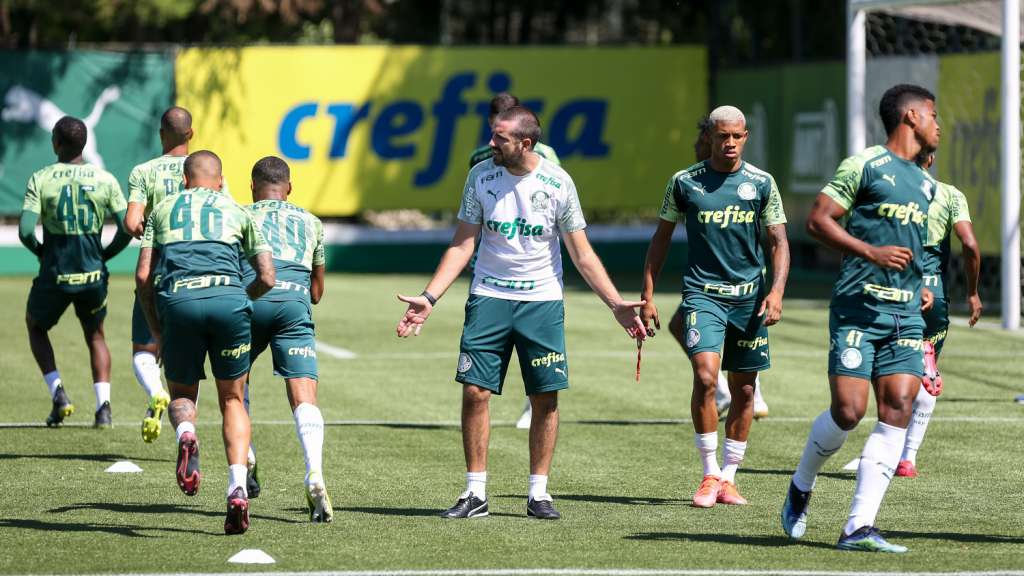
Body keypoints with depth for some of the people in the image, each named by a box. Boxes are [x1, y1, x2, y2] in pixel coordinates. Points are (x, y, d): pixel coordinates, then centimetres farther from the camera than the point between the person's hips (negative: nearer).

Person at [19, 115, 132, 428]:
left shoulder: (40, 180, -8)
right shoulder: (105, 180, -2)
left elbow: (25, 231, -15)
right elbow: (127, 229, -6)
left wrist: (42, 252, 5)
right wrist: (104, 255, 11)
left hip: (54, 274, -2)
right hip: (93, 274, 2)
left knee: (36, 327, 25)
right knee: (95, 336, 23)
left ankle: (57, 392, 6)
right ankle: (103, 405, 6)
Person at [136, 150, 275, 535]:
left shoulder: (163, 210, 23)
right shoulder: (237, 212, 22)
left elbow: (143, 276, 15)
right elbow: (266, 278, 16)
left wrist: (156, 332, 24)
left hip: (178, 301, 0)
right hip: (228, 298, 0)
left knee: (181, 395, 20)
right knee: (232, 400, 14)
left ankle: (186, 434, -17)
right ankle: (237, 490, -5)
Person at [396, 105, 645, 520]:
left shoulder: (557, 183, -7)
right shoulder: (481, 177, -3)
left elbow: (582, 255, -1)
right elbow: (462, 244, 2)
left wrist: (616, 304, -8)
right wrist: (429, 298, -6)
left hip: (542, 301, -1)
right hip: (488, 298, 1)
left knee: (546, 399, -2)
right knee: (475, 392, -5)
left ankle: (538, 493, 8)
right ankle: (475, 493, 3)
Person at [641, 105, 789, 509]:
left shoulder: (761, 183, 3)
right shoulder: (685, 182, 2)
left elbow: (778, 242, 4)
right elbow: (661, 238, 9)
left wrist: (776, 291, -11)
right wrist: (647, 296, 5)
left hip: (749, 296, 2)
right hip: (702, 292, -2)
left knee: (744, 389, 4)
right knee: (705, 377, -18)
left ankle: (728, 479, 16)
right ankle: (710, 475, -6)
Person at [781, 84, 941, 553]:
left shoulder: (925, 184, 21)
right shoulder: (864, 166, -3)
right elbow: (817, 220, -8)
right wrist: (871, 252, -18)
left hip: (906, 313, 7)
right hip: (859, 306, -6)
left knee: (898, 409, -9)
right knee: (848, 411, -11)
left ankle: (858, 527, -9)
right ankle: (801, 486, 19)